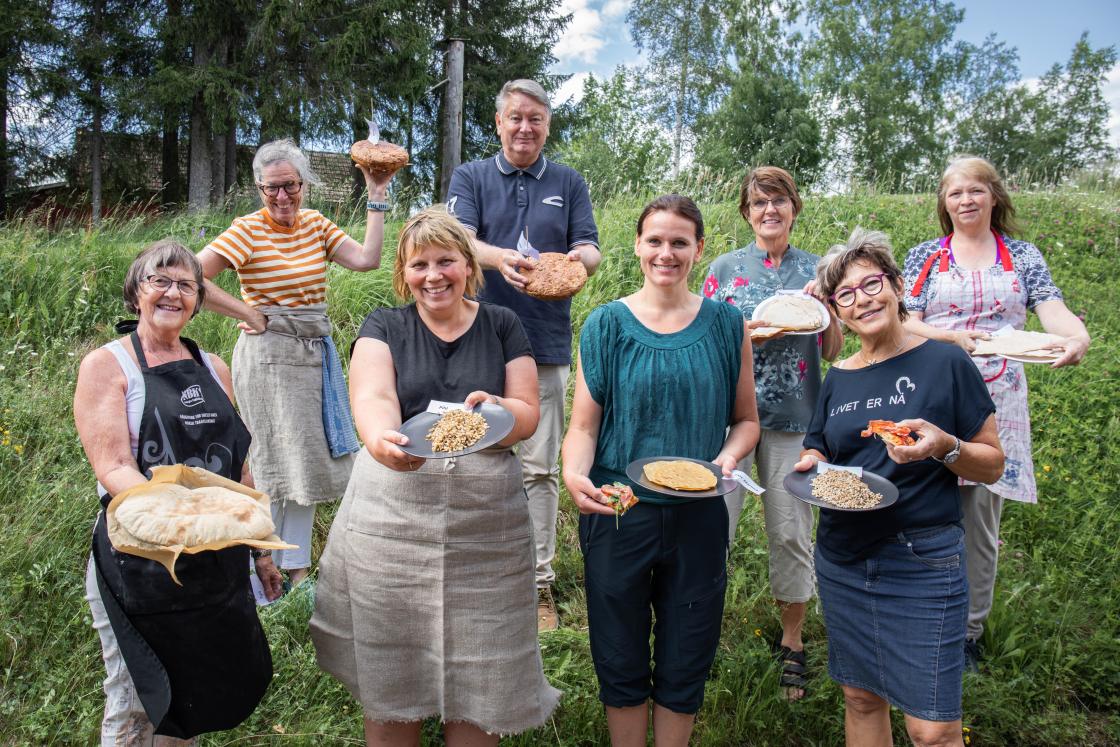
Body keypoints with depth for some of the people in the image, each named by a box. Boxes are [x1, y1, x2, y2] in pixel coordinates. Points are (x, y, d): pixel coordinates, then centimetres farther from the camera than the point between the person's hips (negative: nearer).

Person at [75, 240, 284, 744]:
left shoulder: (213, 368, 10)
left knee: (201, 693, 15)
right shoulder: (106, 366, -6)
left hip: (219, 559, 5)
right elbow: (114, 468, -17)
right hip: (140, 560, -5)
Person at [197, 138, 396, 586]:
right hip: (269, 354, -6)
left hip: (315, 352, 6)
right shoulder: (248, 230, -9)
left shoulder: (315, 225, 7)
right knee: (277, 462, 2)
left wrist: (376, 198, -4)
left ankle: (297, 570, 27)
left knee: (307, 459, 12)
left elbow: (367, 259, -5)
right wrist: (247, 313, -15)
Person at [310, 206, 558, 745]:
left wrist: (494, 409, -20)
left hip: (486, 523, 1)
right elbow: (372, 398, -12)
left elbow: (528, 414, 3)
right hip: (391, 515, 0)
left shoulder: (501, 325, 8)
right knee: (391, 676, 10)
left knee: (477, 679, 9)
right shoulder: (384, 328, 6)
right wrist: (382, 440, -35)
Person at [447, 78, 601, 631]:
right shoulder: (471, 177, 10)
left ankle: (538, 583, 12)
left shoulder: (569, 183, 14)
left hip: (546, 343, 1)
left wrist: (578, 259, -19)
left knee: (538, 469, 3)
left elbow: (590, 249, 6)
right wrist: (500, 258, -28)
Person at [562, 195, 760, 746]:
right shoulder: (607, 324, -2)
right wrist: (574, 474, -23)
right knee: (621, 663, 13)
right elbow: (584, 426, -3)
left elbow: (746, 419, 9)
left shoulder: (725, 325, 2)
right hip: (617, 514, -1)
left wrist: (728, 457, -11)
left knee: (684, 665, 14)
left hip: (698, 517, 1)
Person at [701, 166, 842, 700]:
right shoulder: (725, 268, 6)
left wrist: (827, 307, -8)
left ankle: (792, 642, 23)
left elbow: (834, 352, 8)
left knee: (792, 532, 6)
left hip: (795, 417, 1)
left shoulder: (815, 270, 9)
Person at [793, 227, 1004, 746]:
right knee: (861, 699, 16)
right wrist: (809, 466, -6)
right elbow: (817, 453, 16)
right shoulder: (837, 380, 7)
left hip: (923, 563, -4)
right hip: (842, 562, 4)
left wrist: (944, 446, -21)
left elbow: (993, 465, -1)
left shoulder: (945, 364, -5)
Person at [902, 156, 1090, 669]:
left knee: (982, 515, 3)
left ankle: (969, 631, 19)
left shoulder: (1021, 255, 11)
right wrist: (955, 337, -18)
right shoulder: (925, 256, 8)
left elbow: (1052, 308, -2)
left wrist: (1077, 338, -24)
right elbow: (905, 324, 0)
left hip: (996, 401, 1)